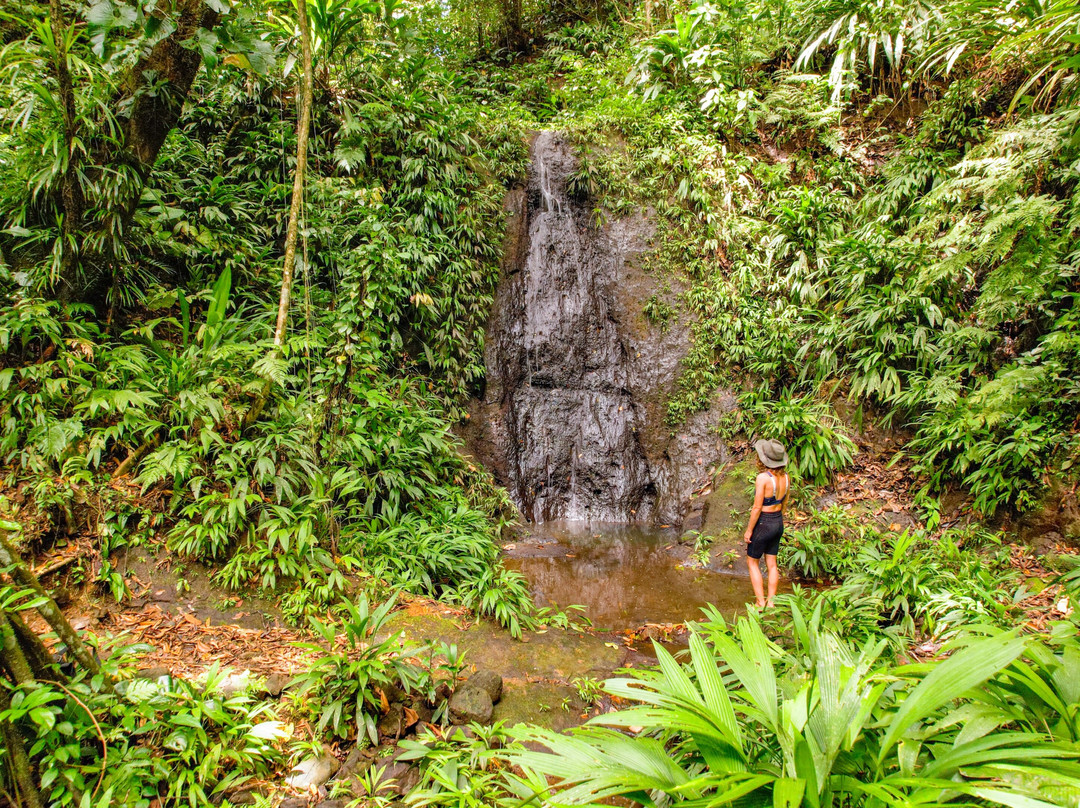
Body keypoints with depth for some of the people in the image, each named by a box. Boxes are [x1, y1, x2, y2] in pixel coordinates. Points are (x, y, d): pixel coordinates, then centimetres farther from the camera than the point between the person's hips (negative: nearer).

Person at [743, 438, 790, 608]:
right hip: (778, 523, 7)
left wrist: (749, 530, -11)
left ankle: (761, 603, 11)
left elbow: (757, 507, -21)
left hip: (763, 524, -6)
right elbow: (784, 503, 9)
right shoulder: (786, 477, -3)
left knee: (752, 562, 12)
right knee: (772, 564, 17)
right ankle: (771, 602, 22)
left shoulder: (763, 478, -24)